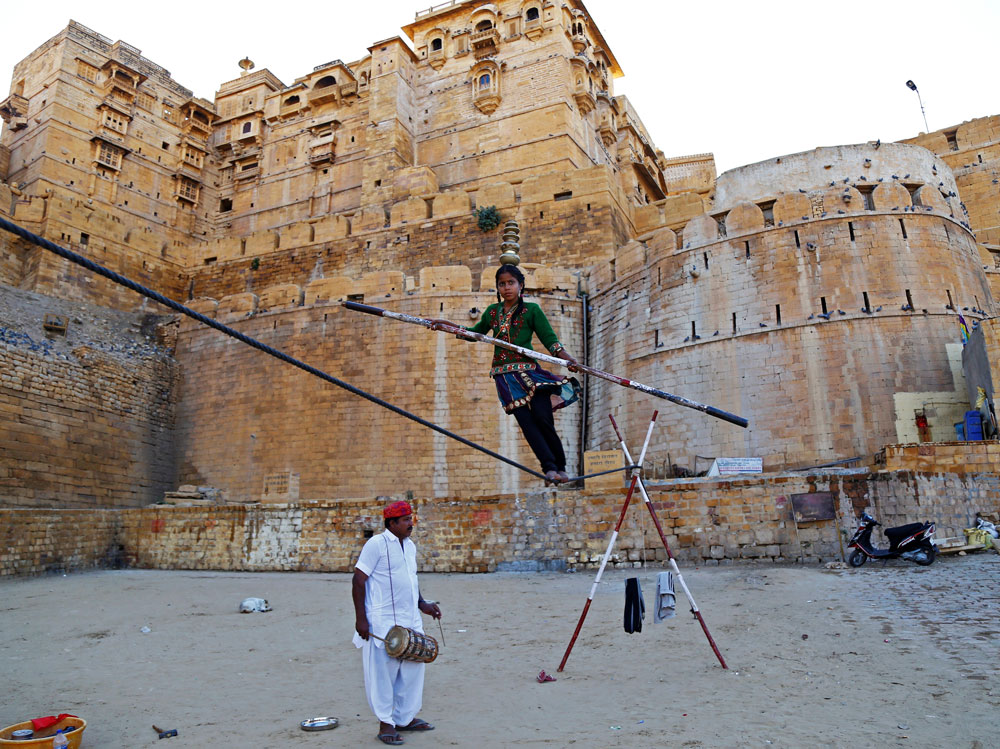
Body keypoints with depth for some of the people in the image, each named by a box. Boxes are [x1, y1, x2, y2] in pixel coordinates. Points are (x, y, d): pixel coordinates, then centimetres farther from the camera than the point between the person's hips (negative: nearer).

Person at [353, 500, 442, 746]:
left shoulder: (410, 546, 13)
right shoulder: (376, 544, -11)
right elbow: (359, 580, -14)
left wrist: (422, 604, 13)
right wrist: (360, 618, -17)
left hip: (410, 621, 8)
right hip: (382, 623, -8)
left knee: (413, 668, 12)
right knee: (383, 671, 2)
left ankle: (405, 718, 28)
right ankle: (386, 723, 16)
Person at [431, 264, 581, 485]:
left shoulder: (531, 310, 3)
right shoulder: (492, 312, 15)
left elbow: (550, 340, -1)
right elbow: (475, 333, 30)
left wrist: (567, 358, -18)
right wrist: (445, 324, 22)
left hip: (529, 371, -3)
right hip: (505, 376, 3)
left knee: (543, 419, -13)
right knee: (526, 422, -10)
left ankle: (561, 467, 0)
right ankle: (549, 468, -11)